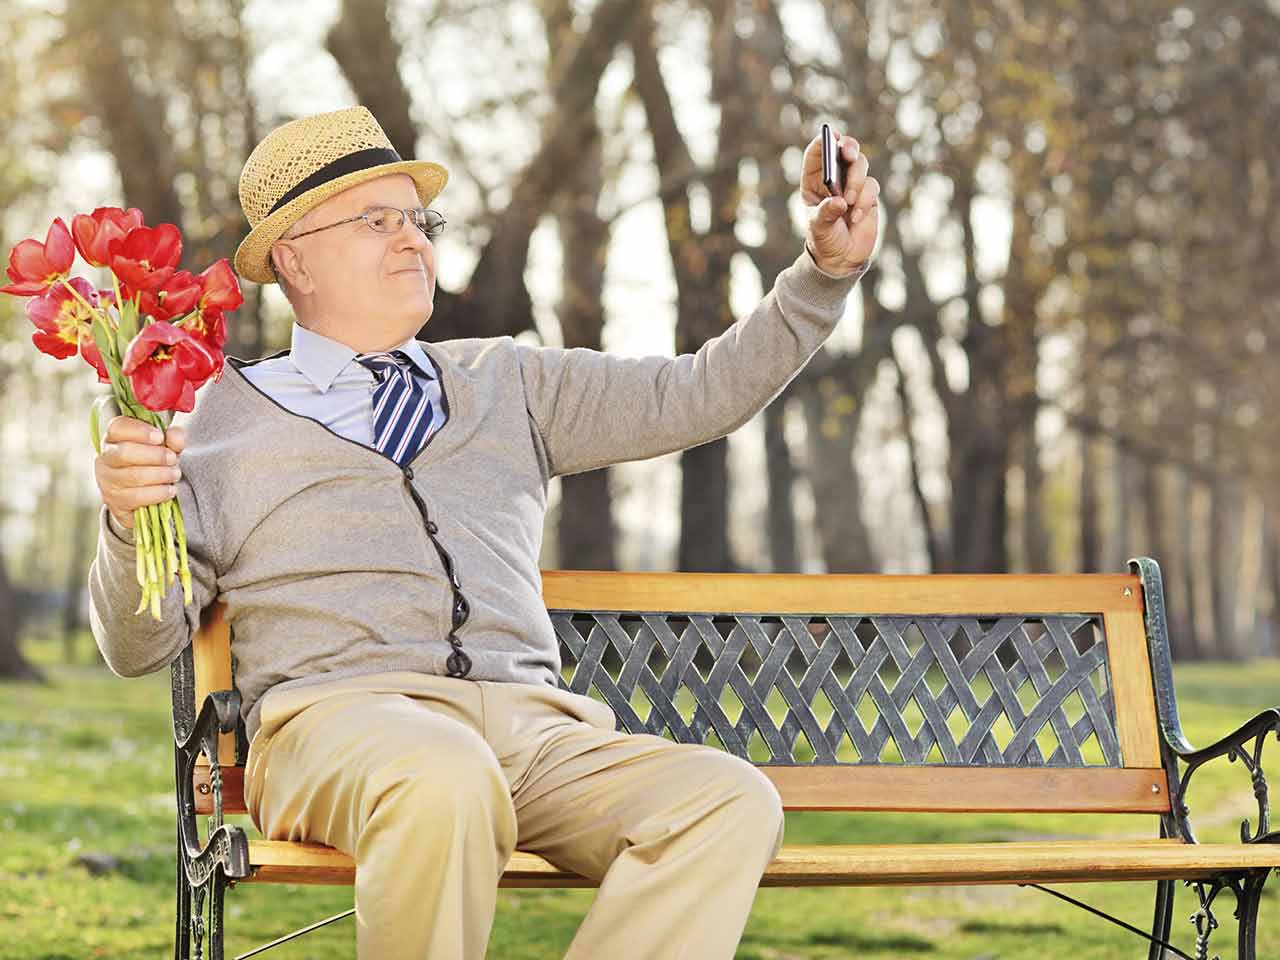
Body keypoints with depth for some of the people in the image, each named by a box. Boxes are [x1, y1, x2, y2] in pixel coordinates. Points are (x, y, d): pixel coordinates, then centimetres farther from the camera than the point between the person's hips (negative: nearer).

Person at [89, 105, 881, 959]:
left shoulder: (506, 383, 27)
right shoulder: (226, 417, 16)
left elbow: (700, 395, 20)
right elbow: (138, 647, 10)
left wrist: (829, 268, 10)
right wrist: (131, 521, -11)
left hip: (535, 728, 4)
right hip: (341, 716, -4)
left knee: (730, 801, -26)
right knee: (442, 777, -41)